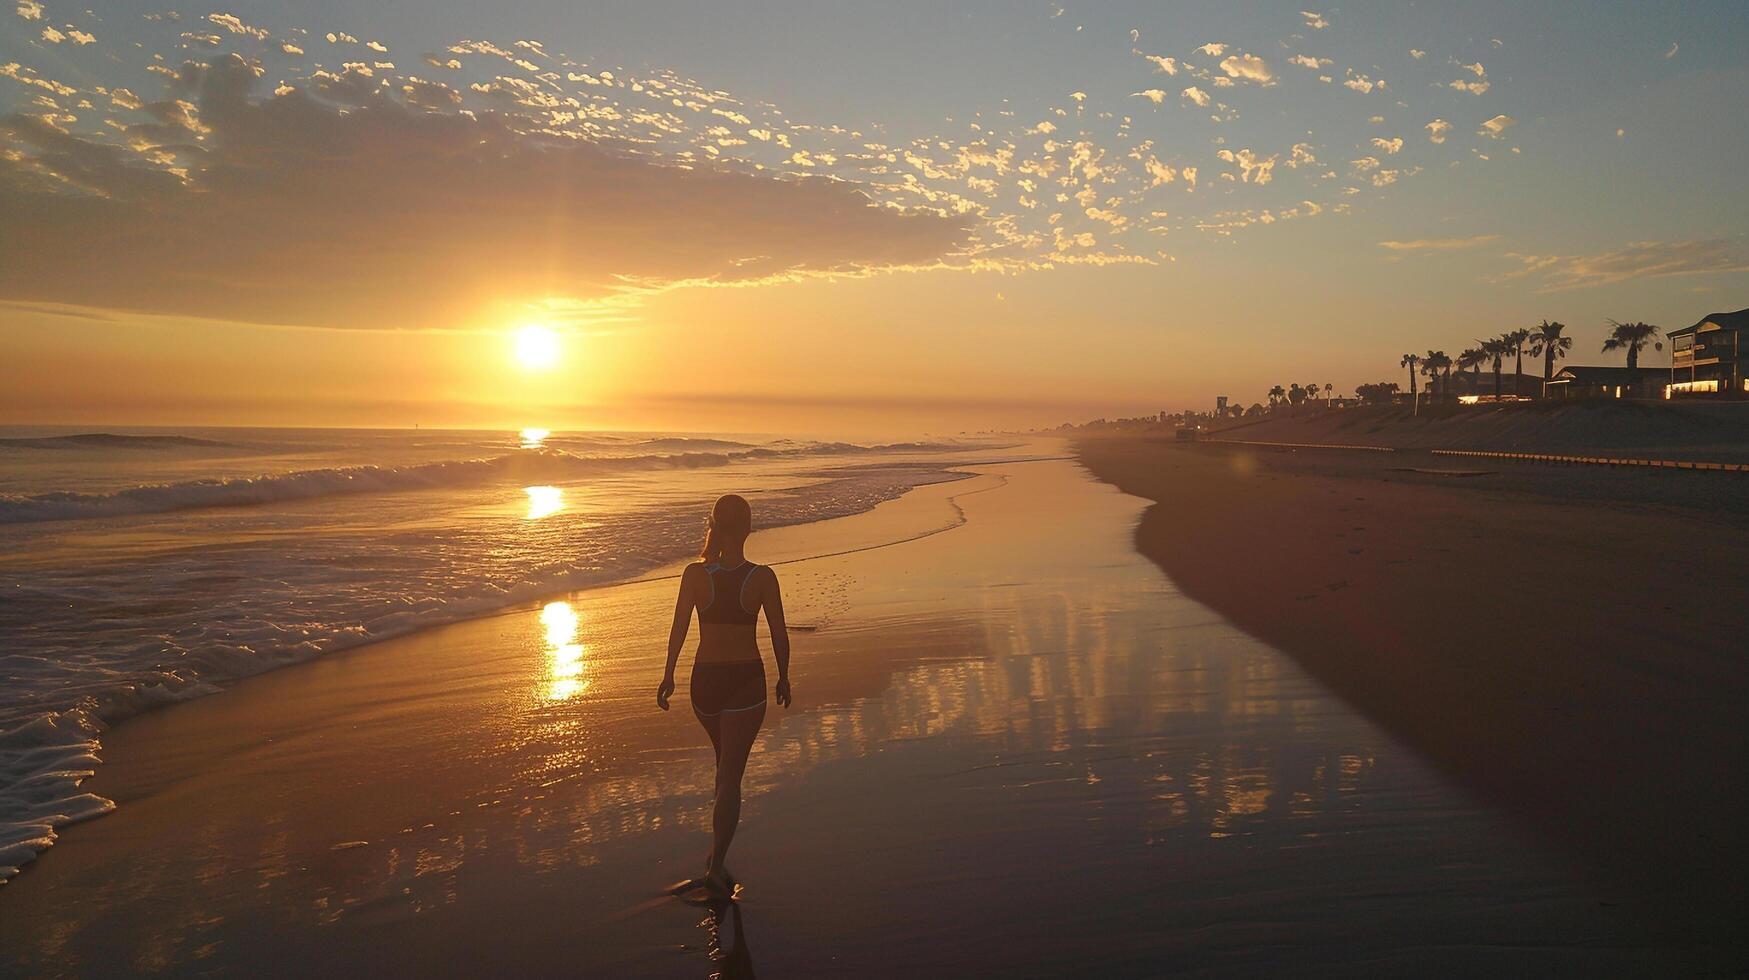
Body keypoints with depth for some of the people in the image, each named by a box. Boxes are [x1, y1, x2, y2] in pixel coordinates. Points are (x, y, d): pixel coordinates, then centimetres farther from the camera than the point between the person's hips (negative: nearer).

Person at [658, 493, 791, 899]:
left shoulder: (695, 574, -8)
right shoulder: (762, 577, -12)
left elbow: (678, 629, -4)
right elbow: (779, 635, -5)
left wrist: (668, 676, 9)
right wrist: (784, 678, 9)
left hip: (705, 680, 3)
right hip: (746, 681, -3)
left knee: (725, 761, 25)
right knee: (731, 776, 2)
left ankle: (719, 847, 37)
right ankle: (715, 868, -5)